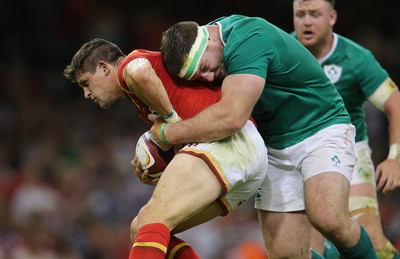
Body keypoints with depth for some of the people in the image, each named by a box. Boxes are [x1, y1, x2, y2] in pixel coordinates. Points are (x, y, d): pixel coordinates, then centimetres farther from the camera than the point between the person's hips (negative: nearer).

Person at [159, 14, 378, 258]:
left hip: (322, 128, -7)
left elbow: (231, 118, -39)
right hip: (273, 145, 7)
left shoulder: (248, 40, -29)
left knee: (327, 219, -30)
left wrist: (166, 133, -28)